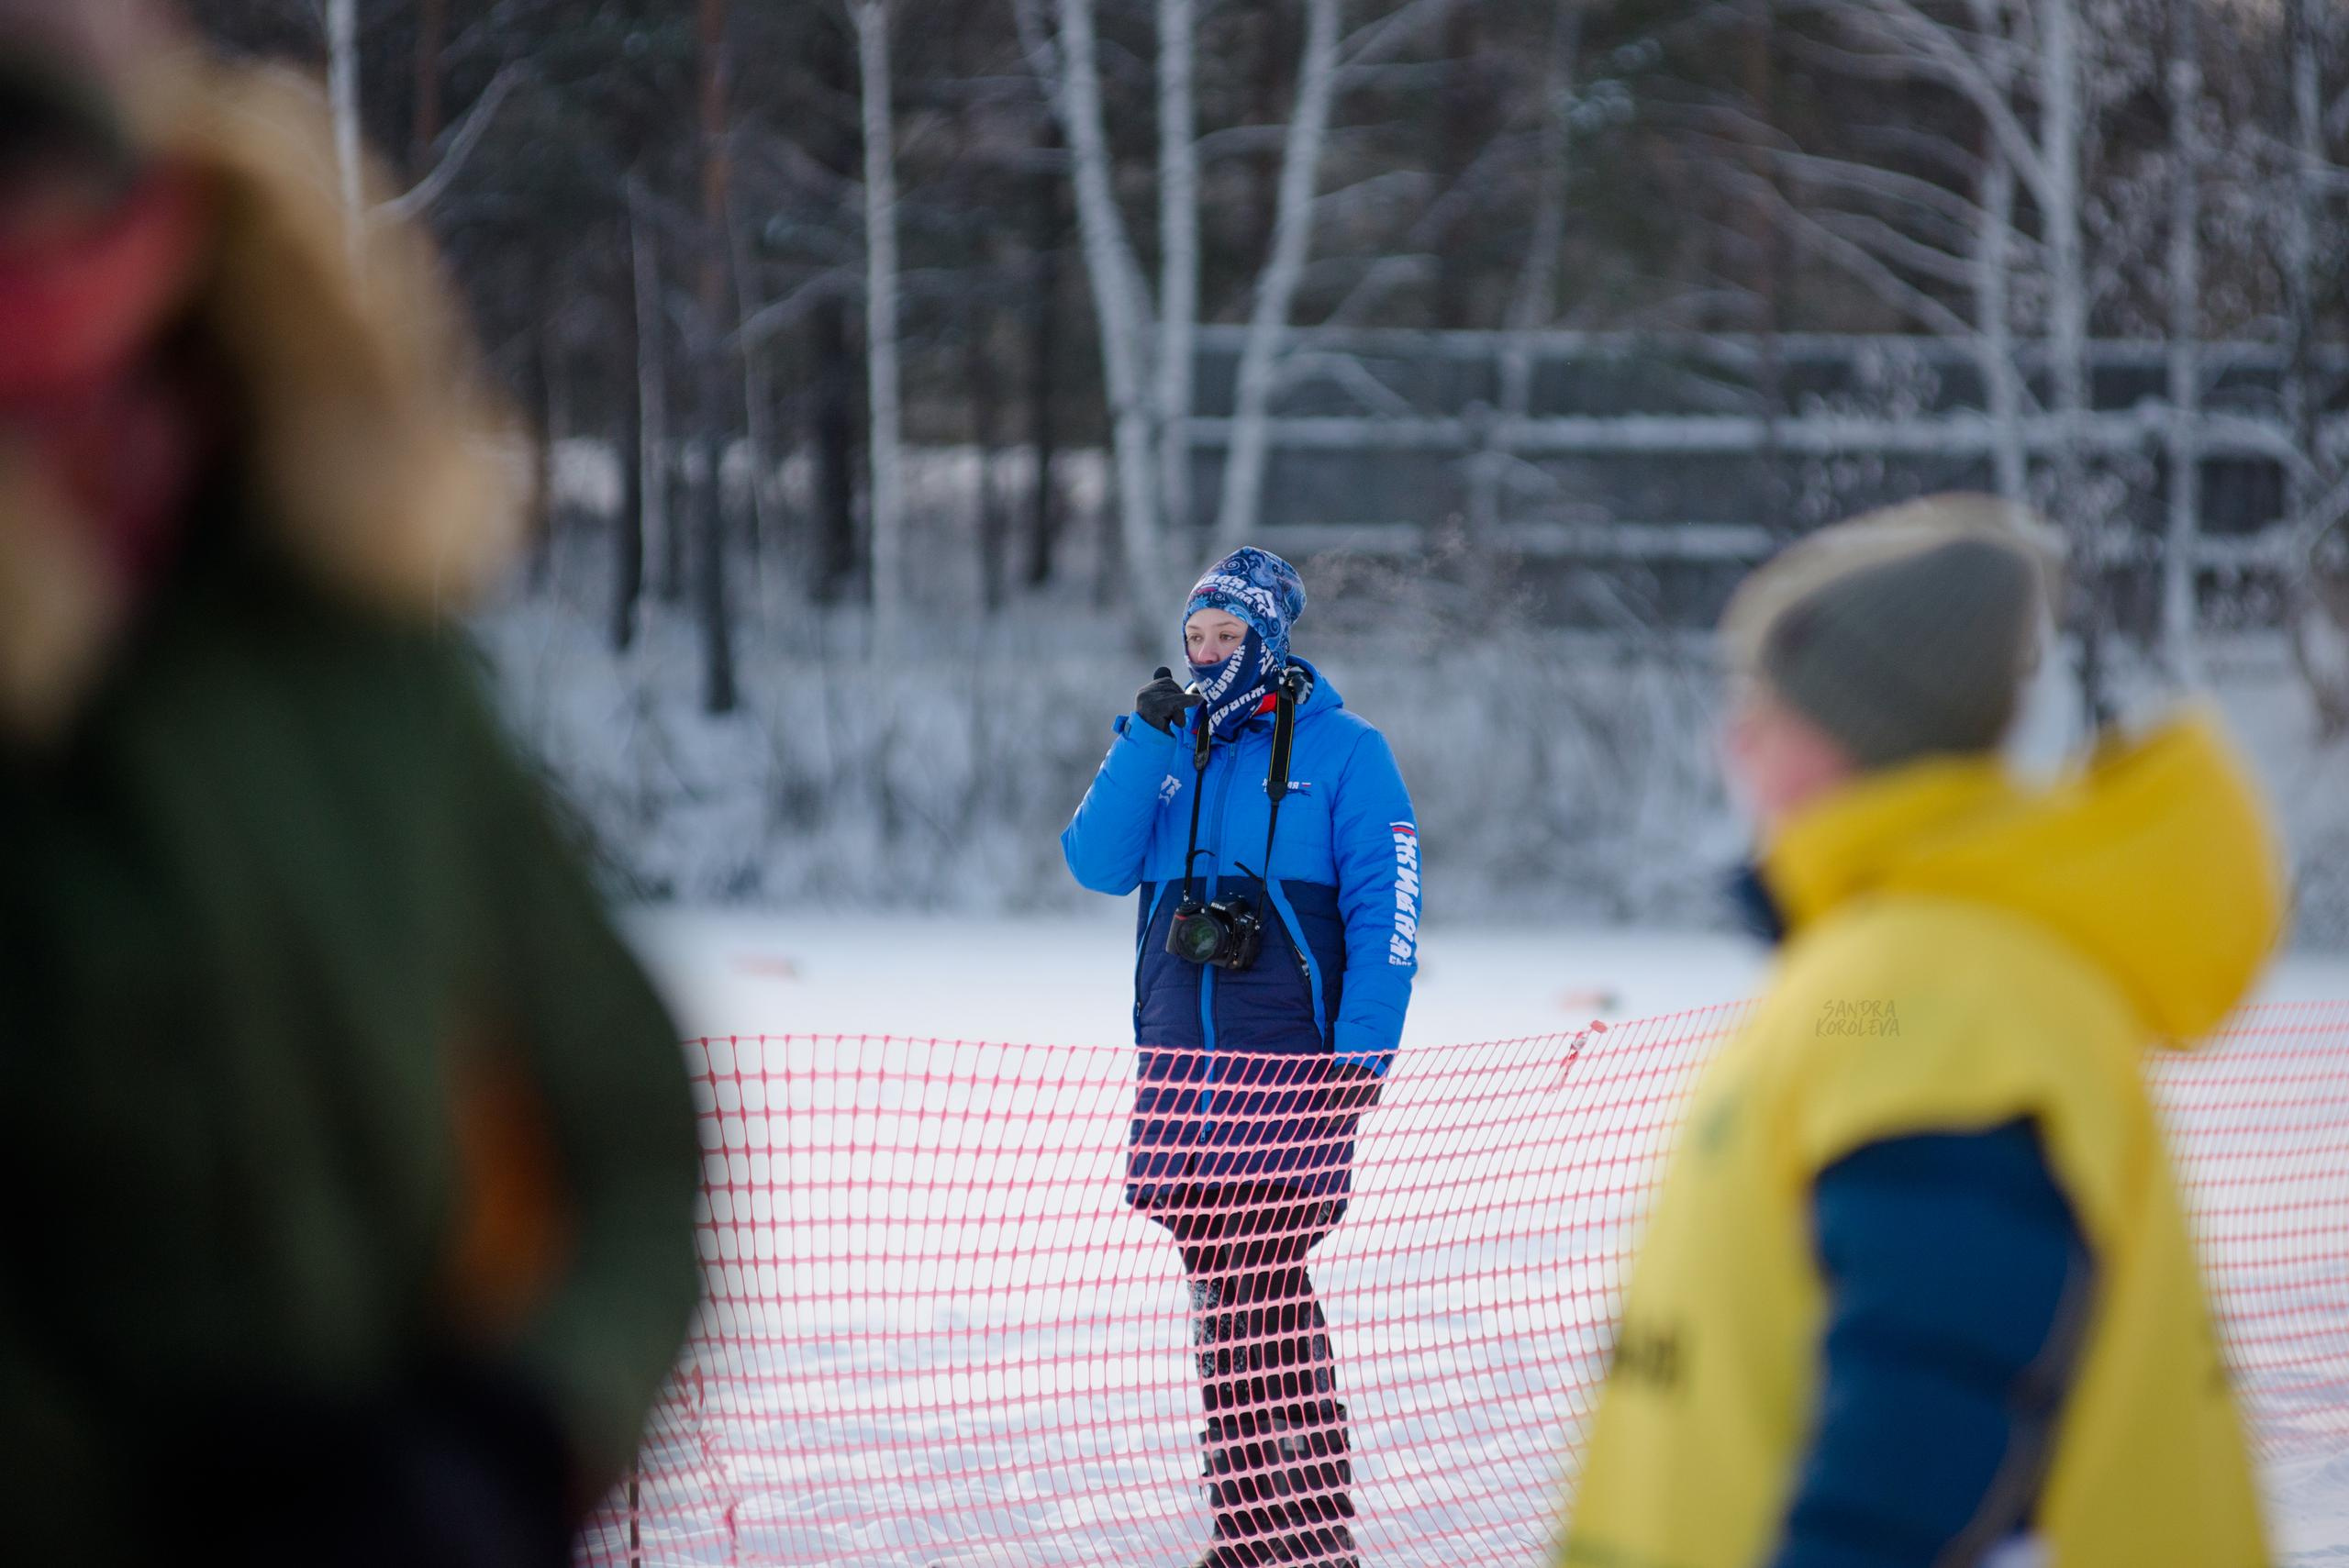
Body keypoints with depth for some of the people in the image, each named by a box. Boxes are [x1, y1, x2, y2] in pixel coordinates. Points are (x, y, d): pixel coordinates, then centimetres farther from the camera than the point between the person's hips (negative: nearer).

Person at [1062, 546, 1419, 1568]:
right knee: (1215, 1286, 6)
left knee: (1267, 1291, -12)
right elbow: (1099, 864, 2)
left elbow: (1385, 906, -4)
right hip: (1184, 1063, 5)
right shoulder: (1172, 747, 14)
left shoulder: (1341, 751, 0)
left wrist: (1362, 1053, -12)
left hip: (1290, 1063, -5)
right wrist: (1145, 741, -8)